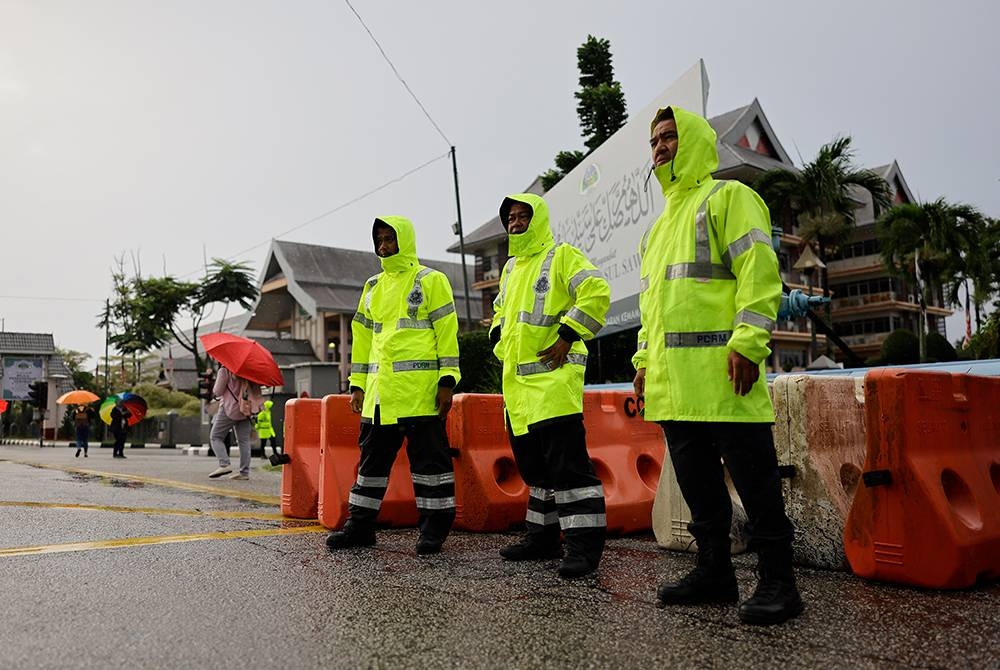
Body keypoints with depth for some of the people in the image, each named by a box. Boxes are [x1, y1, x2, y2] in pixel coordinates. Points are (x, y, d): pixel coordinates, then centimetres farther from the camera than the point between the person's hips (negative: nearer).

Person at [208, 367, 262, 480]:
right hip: (245, 409, 6)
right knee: (244, 440, 6)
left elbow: (217, 392, -6)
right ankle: (244, 472, 4)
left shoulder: (224, 371, -8)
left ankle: (224, 464, -12)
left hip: (229, 408, -5)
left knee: (215, 437, 5)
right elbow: (255, 388, 10)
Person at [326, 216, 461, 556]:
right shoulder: (373, 286, 20)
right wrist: (357, 384, 16)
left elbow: (447, 331, -5)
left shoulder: (431, 281, 2)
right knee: (372, 457, 11)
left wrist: (447, 380, -12)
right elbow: (363, 337, 21)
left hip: (421, 388, -6)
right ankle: (360, 525, 21)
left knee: (428, 456, -1)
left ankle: (434, 527, 9)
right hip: (379, 390, 6)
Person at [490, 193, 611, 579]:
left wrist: (568, 336, -17)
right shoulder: (511, 267, 22)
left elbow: (596, 292, -16)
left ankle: (584, 545, -7)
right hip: (518, 378, 9)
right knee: (534, 465, 14)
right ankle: (543, 537, 24)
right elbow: (501, 310, 35)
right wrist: (501, 341, 17)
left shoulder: (561, 256, -3)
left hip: (553, 373, -9)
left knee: (567, 462, -12)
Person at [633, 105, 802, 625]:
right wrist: (645, 359, 19)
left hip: (720, 369, -8)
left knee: (752, 476, -2)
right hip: (673, 379, 8)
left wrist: (748, 343, -20)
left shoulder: (728, 197, 1)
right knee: (697, 480, 12)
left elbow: (759, 269, -11)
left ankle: (777, 581, 8)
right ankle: (714, 572, 23)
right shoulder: (660, 224, 26)